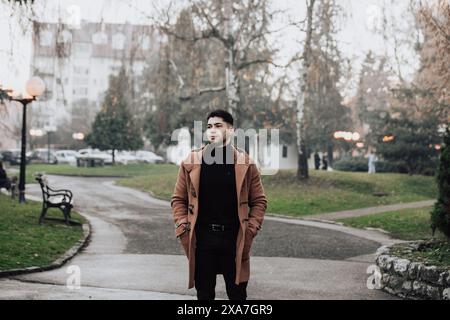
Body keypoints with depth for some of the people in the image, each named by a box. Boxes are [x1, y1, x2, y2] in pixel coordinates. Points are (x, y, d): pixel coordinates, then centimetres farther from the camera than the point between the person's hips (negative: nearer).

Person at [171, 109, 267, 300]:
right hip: (202, 239, 1)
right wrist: (183, 227, -4)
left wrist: (251, 229, -5)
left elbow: (259, 200, 5)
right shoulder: (191, 163, 1)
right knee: (204, 294, 9)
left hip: (235, 239, -1)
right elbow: (178, 199, 8)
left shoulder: (245, 164, 0)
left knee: (237, 294, 7)